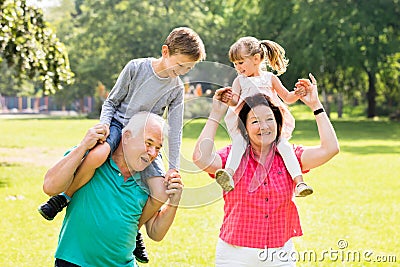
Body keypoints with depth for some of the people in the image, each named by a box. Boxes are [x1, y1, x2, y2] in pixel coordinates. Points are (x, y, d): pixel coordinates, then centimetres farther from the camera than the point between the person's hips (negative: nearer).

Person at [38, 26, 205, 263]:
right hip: (118, 125, -3)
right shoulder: (136, 68, -6)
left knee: (161, 195, -16)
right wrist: (104, 123, -16)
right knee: (97, 155, -40)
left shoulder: (177, 88, 3)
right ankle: (63, 198, -17)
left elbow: (175, 130, 4)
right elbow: (112, 101, 3)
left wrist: (174, 168, 0)